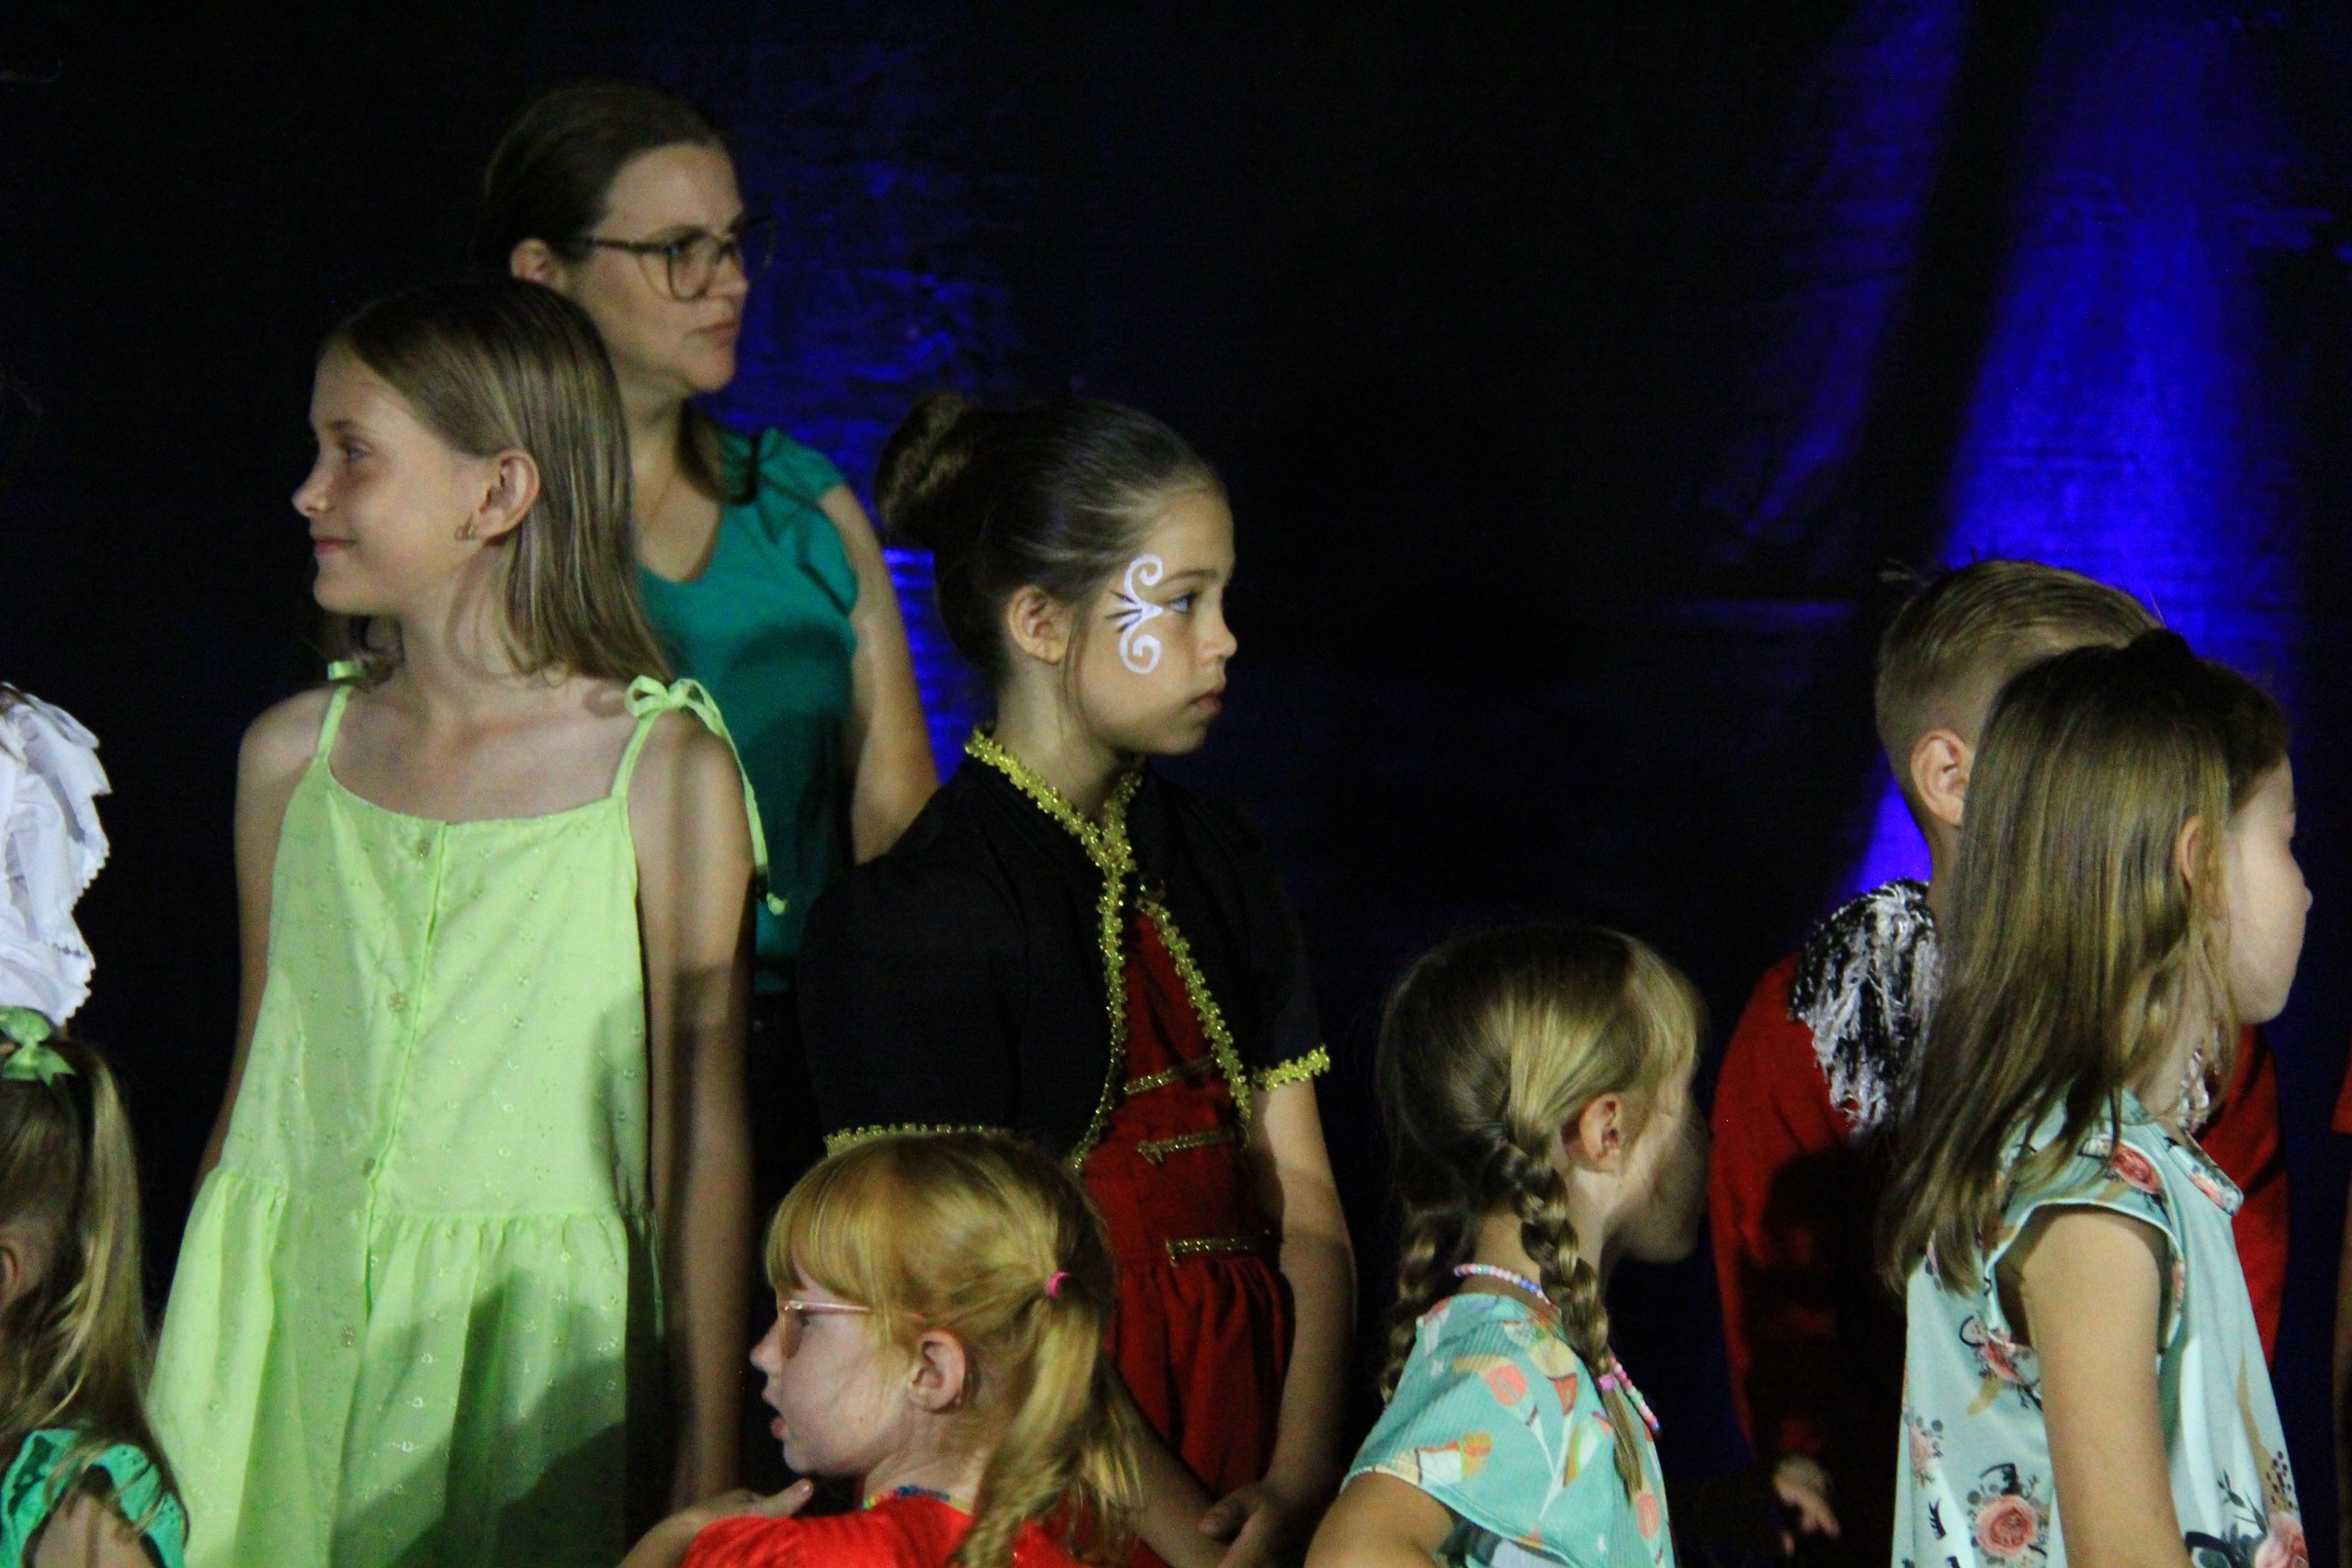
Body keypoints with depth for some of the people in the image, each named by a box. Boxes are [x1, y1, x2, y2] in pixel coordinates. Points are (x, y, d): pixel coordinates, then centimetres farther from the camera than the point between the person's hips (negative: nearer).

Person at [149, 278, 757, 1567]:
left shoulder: (666, 771, -6)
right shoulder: (292, 756, 6)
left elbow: (702, 1136, -4)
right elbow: (259, 1077, 13)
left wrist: (704, 1462, -5)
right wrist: (178, 1373, 13)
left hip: (524, 1355, -3)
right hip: (278, 1341, 3)